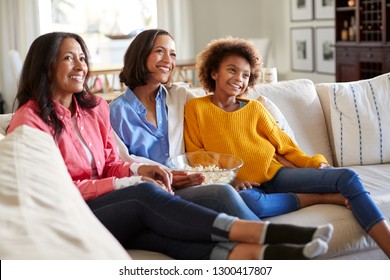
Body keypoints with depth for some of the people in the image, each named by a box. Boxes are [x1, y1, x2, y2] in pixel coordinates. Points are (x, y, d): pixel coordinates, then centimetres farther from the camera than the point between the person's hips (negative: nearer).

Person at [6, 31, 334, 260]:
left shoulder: (95, 108, 14)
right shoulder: (29, 120, -6)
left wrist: (138, 169, -7)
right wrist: (130, 182, -15)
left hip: (106, 209, 5)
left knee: (152, 229, -29)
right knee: (145, 196, -31)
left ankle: (256, 253, -52)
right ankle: (262, 232, -37)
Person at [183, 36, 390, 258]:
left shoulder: (255, 109, 13)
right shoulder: (195, 108, 6)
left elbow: (284, 145, 14)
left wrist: (315, 163, -5)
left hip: (275, 175, 4)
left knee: (348, 177, -16)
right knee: (244, 200, -42)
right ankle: (317, 199, -20)